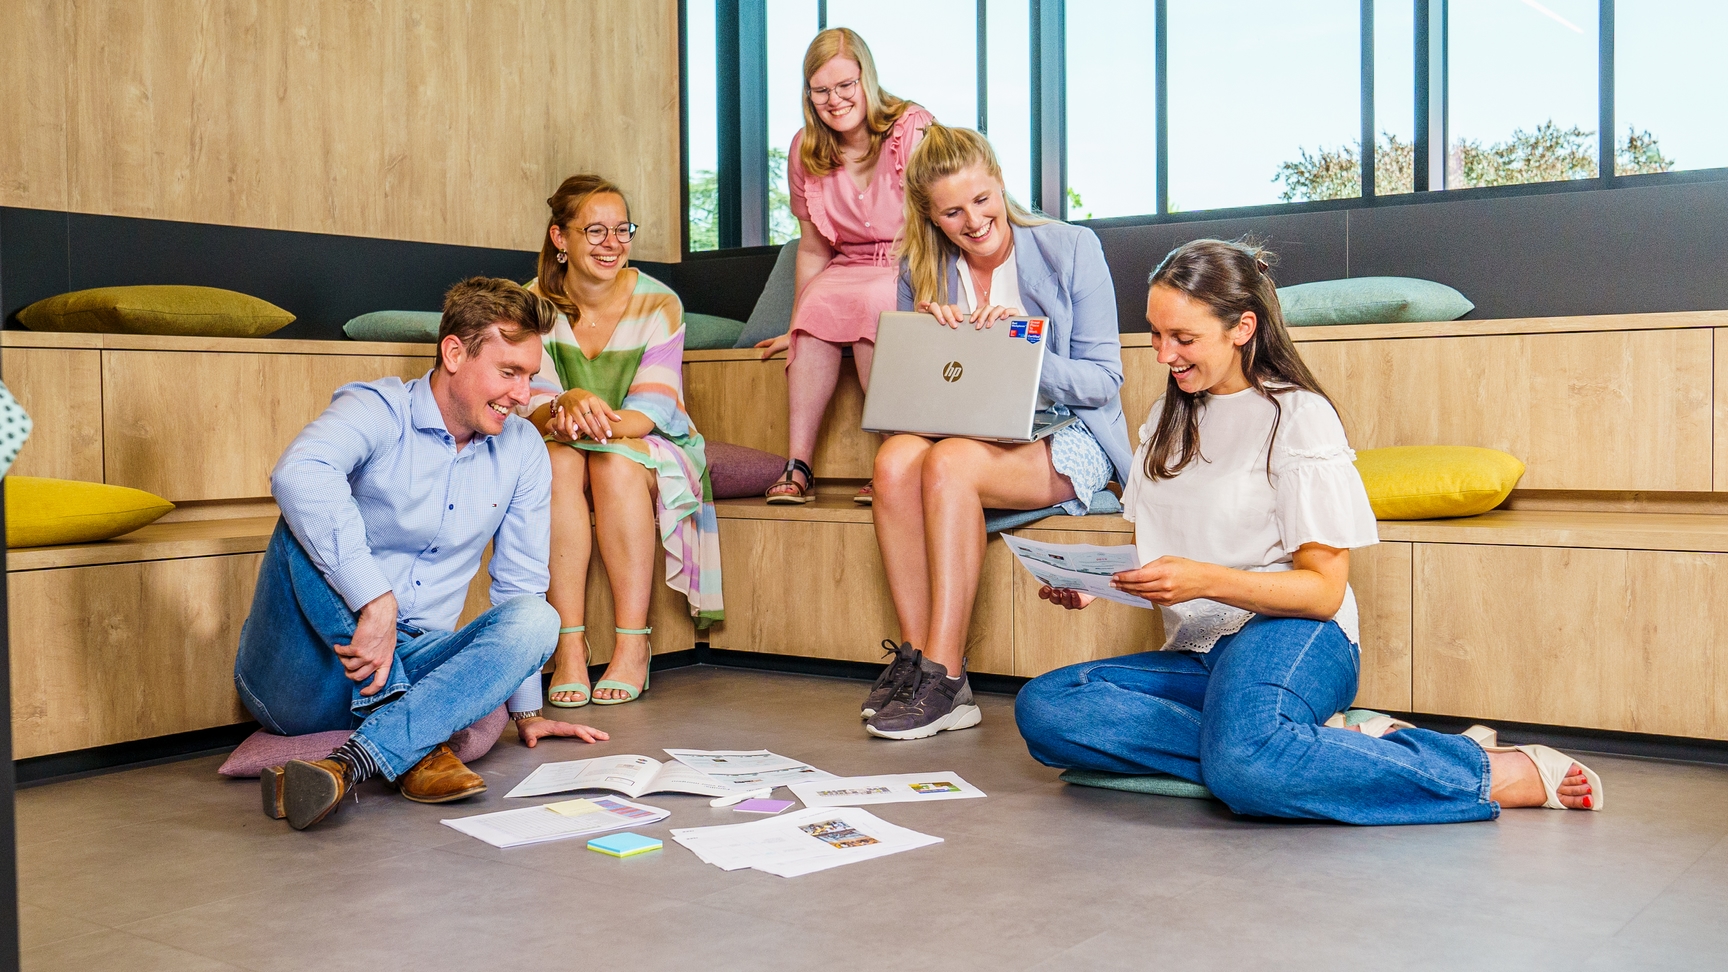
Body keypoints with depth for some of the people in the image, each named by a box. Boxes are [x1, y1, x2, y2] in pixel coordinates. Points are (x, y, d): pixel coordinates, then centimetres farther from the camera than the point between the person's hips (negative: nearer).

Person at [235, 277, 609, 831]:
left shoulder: (523, 451, 7)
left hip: (408, 671, 4)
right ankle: (414, 750, -34)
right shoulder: (377, 410, -11)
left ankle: (352, 763, -38)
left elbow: (519, 584, 15)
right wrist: (375, 602, -41)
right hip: (300, 679, -4)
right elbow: (297, 475, -34)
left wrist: (525, 711, 17)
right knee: (312, 516, -29)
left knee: (537, 619, -22)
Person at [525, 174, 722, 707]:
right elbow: (530, 405, -15)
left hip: (650, 454, -1)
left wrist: (600, 421, -40)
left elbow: (651, 411, -18)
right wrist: (565, 406, -40)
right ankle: (569, 645, -34)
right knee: (558, 456, -32)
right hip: (558, 467, 1)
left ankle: (633, 646, -32)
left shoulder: (659, 305, -10)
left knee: (615, 457, -34)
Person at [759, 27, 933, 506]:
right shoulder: (806, 150, 6)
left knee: (870, 300, -36)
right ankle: (798, 466, -33)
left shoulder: (913, 128, -10)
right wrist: (795, 330, 9)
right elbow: (813, 248, 11)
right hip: (849, 269, 4)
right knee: (819, 303, -30)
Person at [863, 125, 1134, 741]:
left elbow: (1104, 381, -6)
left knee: (948, 463, -33)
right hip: (966, 436, 4)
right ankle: (914, 658, -26)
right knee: (895, 459, -30)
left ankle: (943, 678, -31)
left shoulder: (1071, 249, -4)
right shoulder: (921, 271, 7)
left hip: (1068, 439, -4)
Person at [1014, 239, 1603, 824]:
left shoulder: (1299, 415, -3)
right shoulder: (1170, 416, 18)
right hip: (1197, 653, 7)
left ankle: (1497, 773, -23)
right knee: (1042, 708, -23)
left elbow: (1325, 591, -7)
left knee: (1242, 759, -42)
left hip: (1290, 634, -7)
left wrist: (1204, 579, -22)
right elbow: (1149, 549, 21)